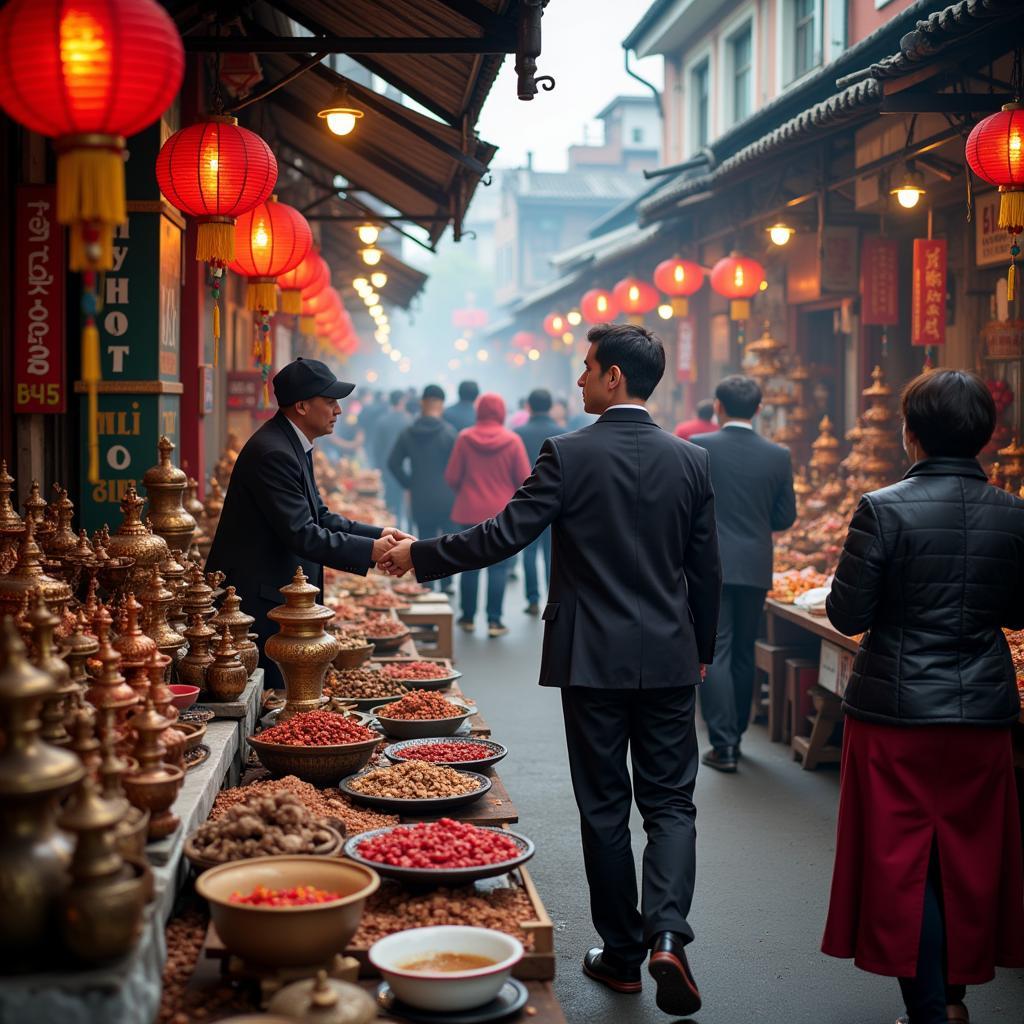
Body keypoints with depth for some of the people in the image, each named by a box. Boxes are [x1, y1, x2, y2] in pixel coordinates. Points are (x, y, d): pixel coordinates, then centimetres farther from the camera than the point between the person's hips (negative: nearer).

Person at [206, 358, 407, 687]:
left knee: (283, 691, 13)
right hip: (255, 599, -10)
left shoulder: (293, 445, 11)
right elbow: (301, 535, -24)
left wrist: (378, 535, 2)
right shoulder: (273, 453, -21)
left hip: (278, 594, 10)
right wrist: (370, 550, -20)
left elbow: (320, 518, 14)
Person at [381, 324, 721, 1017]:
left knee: (604, 808, 9)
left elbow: (504, 535, -13)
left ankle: (622, 954, 18)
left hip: (592, 661, -2)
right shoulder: (692, 461, 2)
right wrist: (702, 649, 20)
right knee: (671, 803, 9)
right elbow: (706, 570, 7)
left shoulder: (568, 455, -10)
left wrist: (419, 556, -1)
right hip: (670, 661, 3)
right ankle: (667, 937, -9)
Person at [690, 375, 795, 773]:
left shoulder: (699, 447, -8)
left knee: (714, 653, -2)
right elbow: (786, 516, 6)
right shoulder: (779, 456, 1)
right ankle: (735, 735, 26)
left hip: (710, 565, -3)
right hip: (755, 568, 4)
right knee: (744, 654, 15)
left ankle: (723, 745, -6)